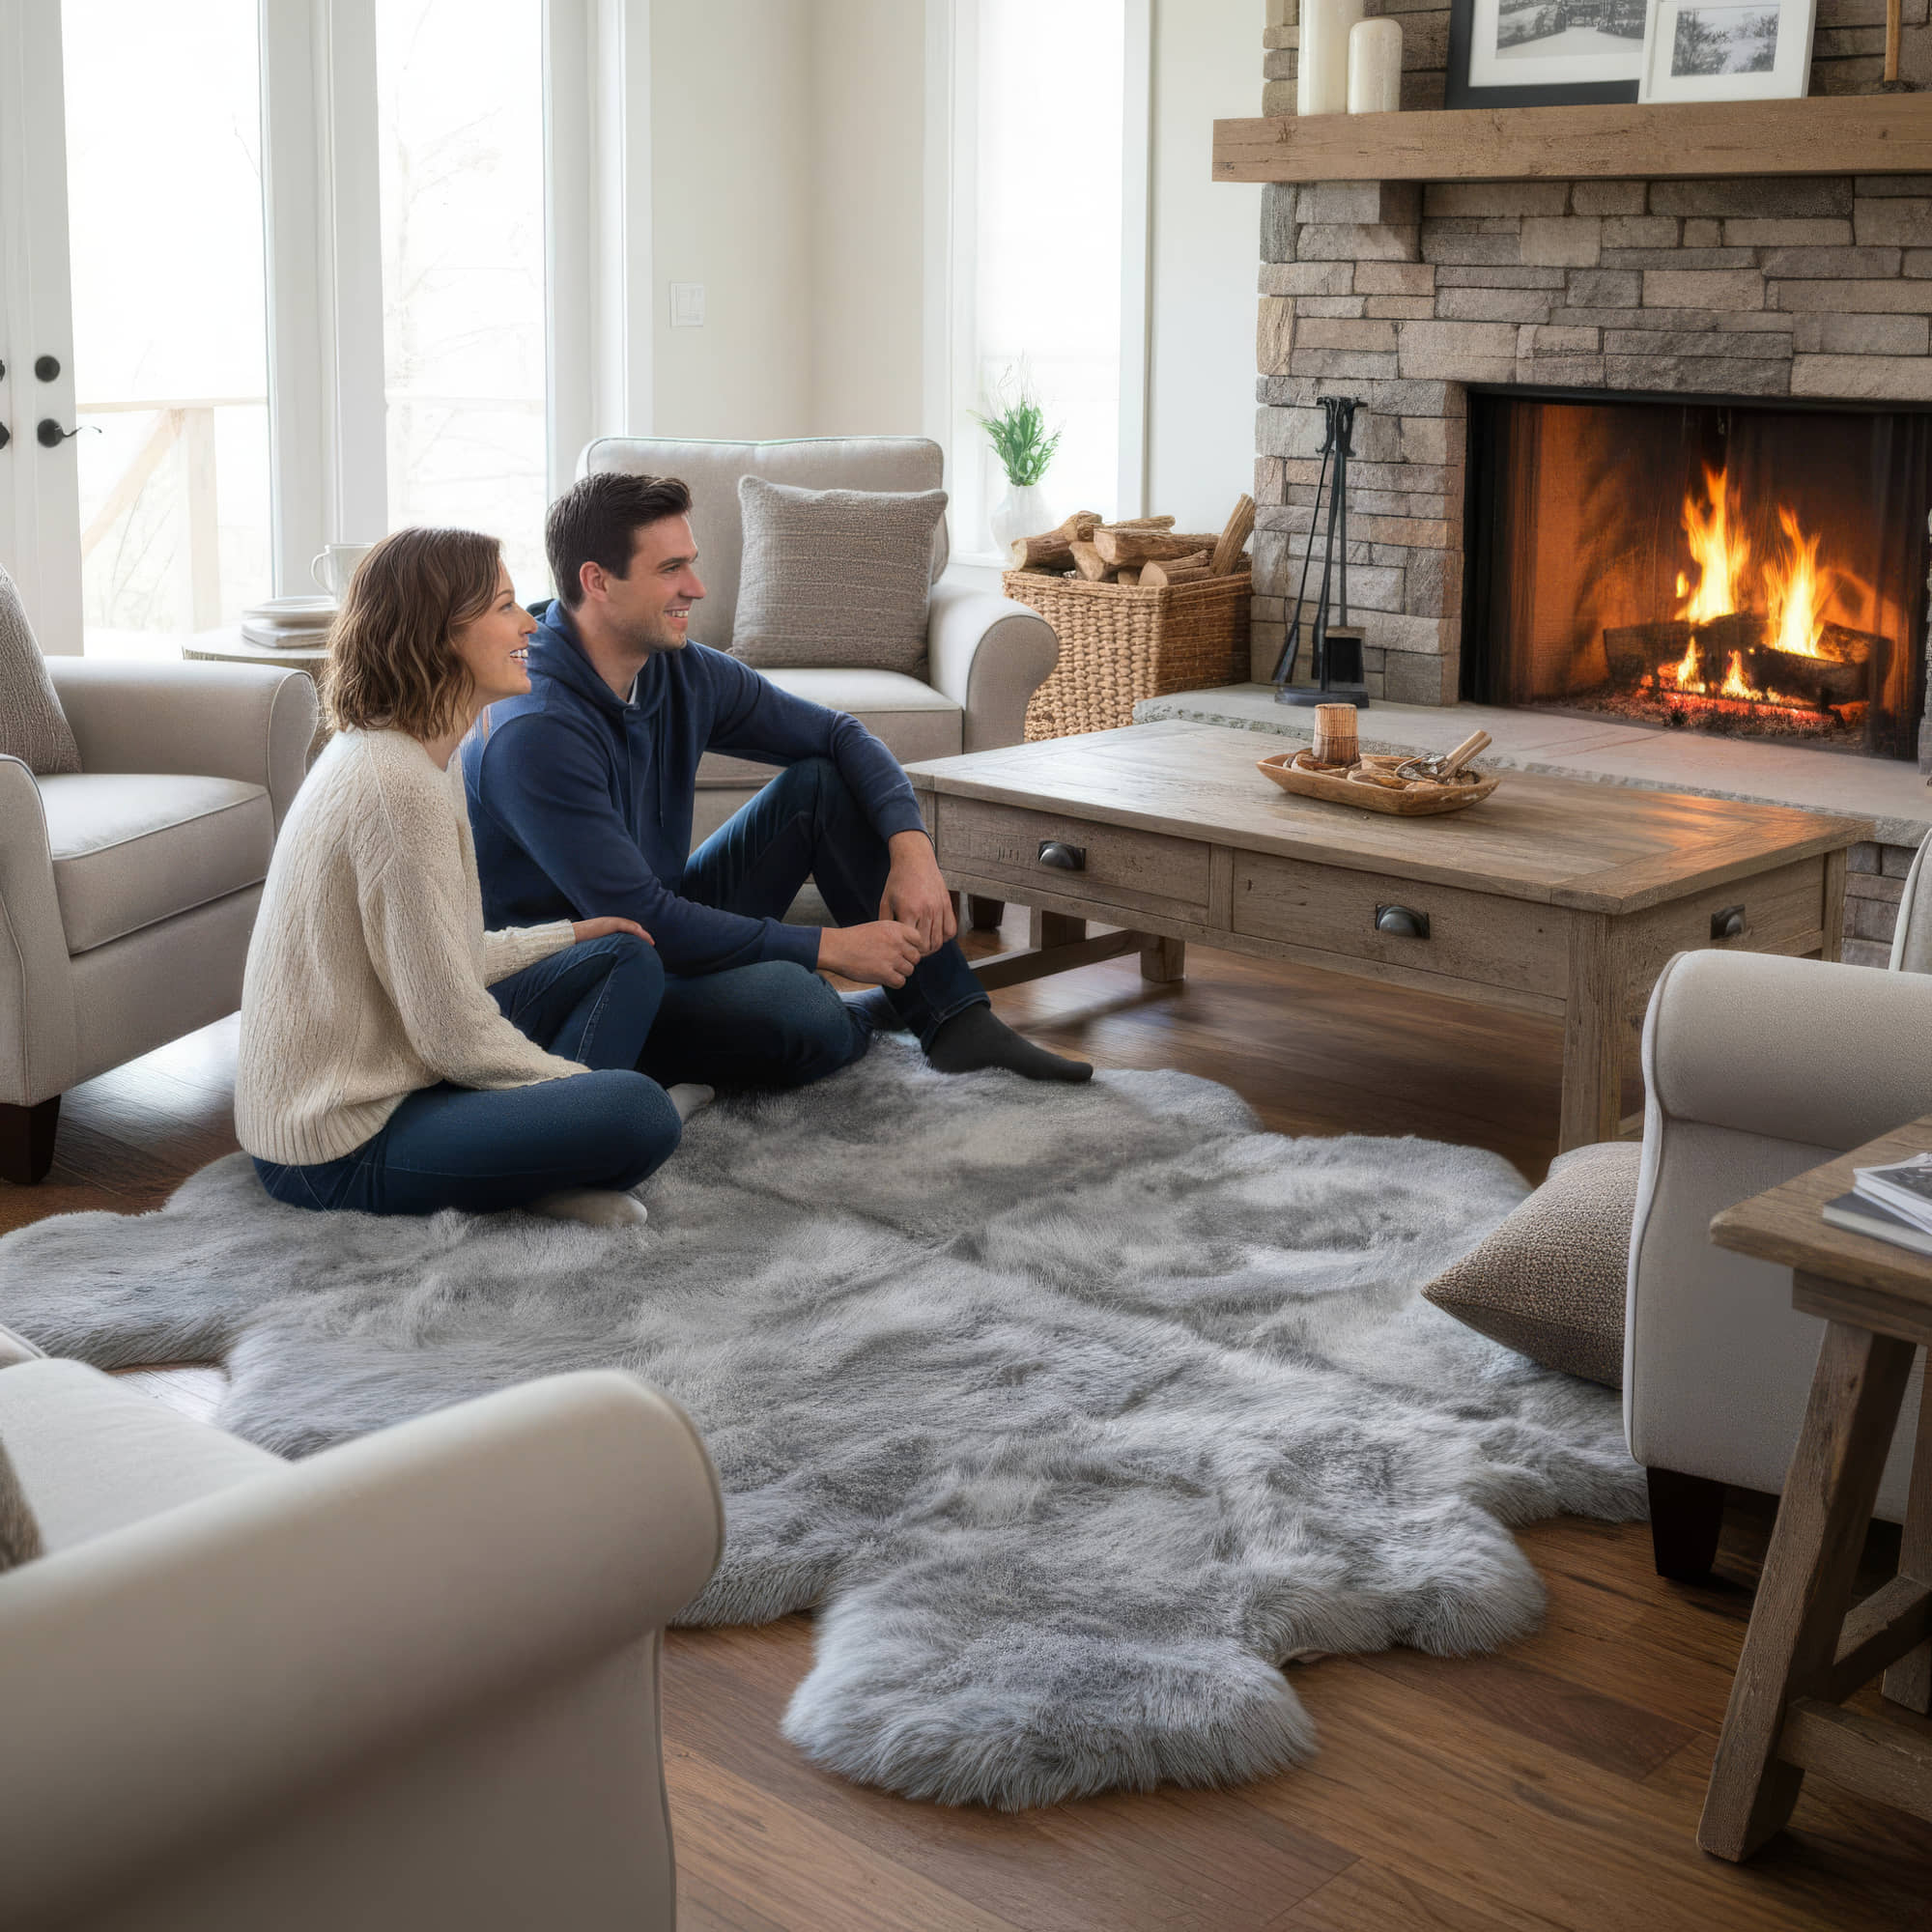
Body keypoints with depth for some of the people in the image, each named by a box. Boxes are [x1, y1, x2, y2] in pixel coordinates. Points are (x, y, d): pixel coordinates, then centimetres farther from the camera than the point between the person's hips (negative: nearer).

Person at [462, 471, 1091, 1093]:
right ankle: (866, 1013, 5)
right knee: (796, 1008, -34)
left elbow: (841, 735, 6)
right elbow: (638, 916, -29)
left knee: (823, 781, -2)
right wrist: (829, 947, -25)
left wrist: (912, 847, -13)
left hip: (668, 927, 8)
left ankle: (955, 1021, -3)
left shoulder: (683, 672, -3)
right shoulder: (535, 731, -27)